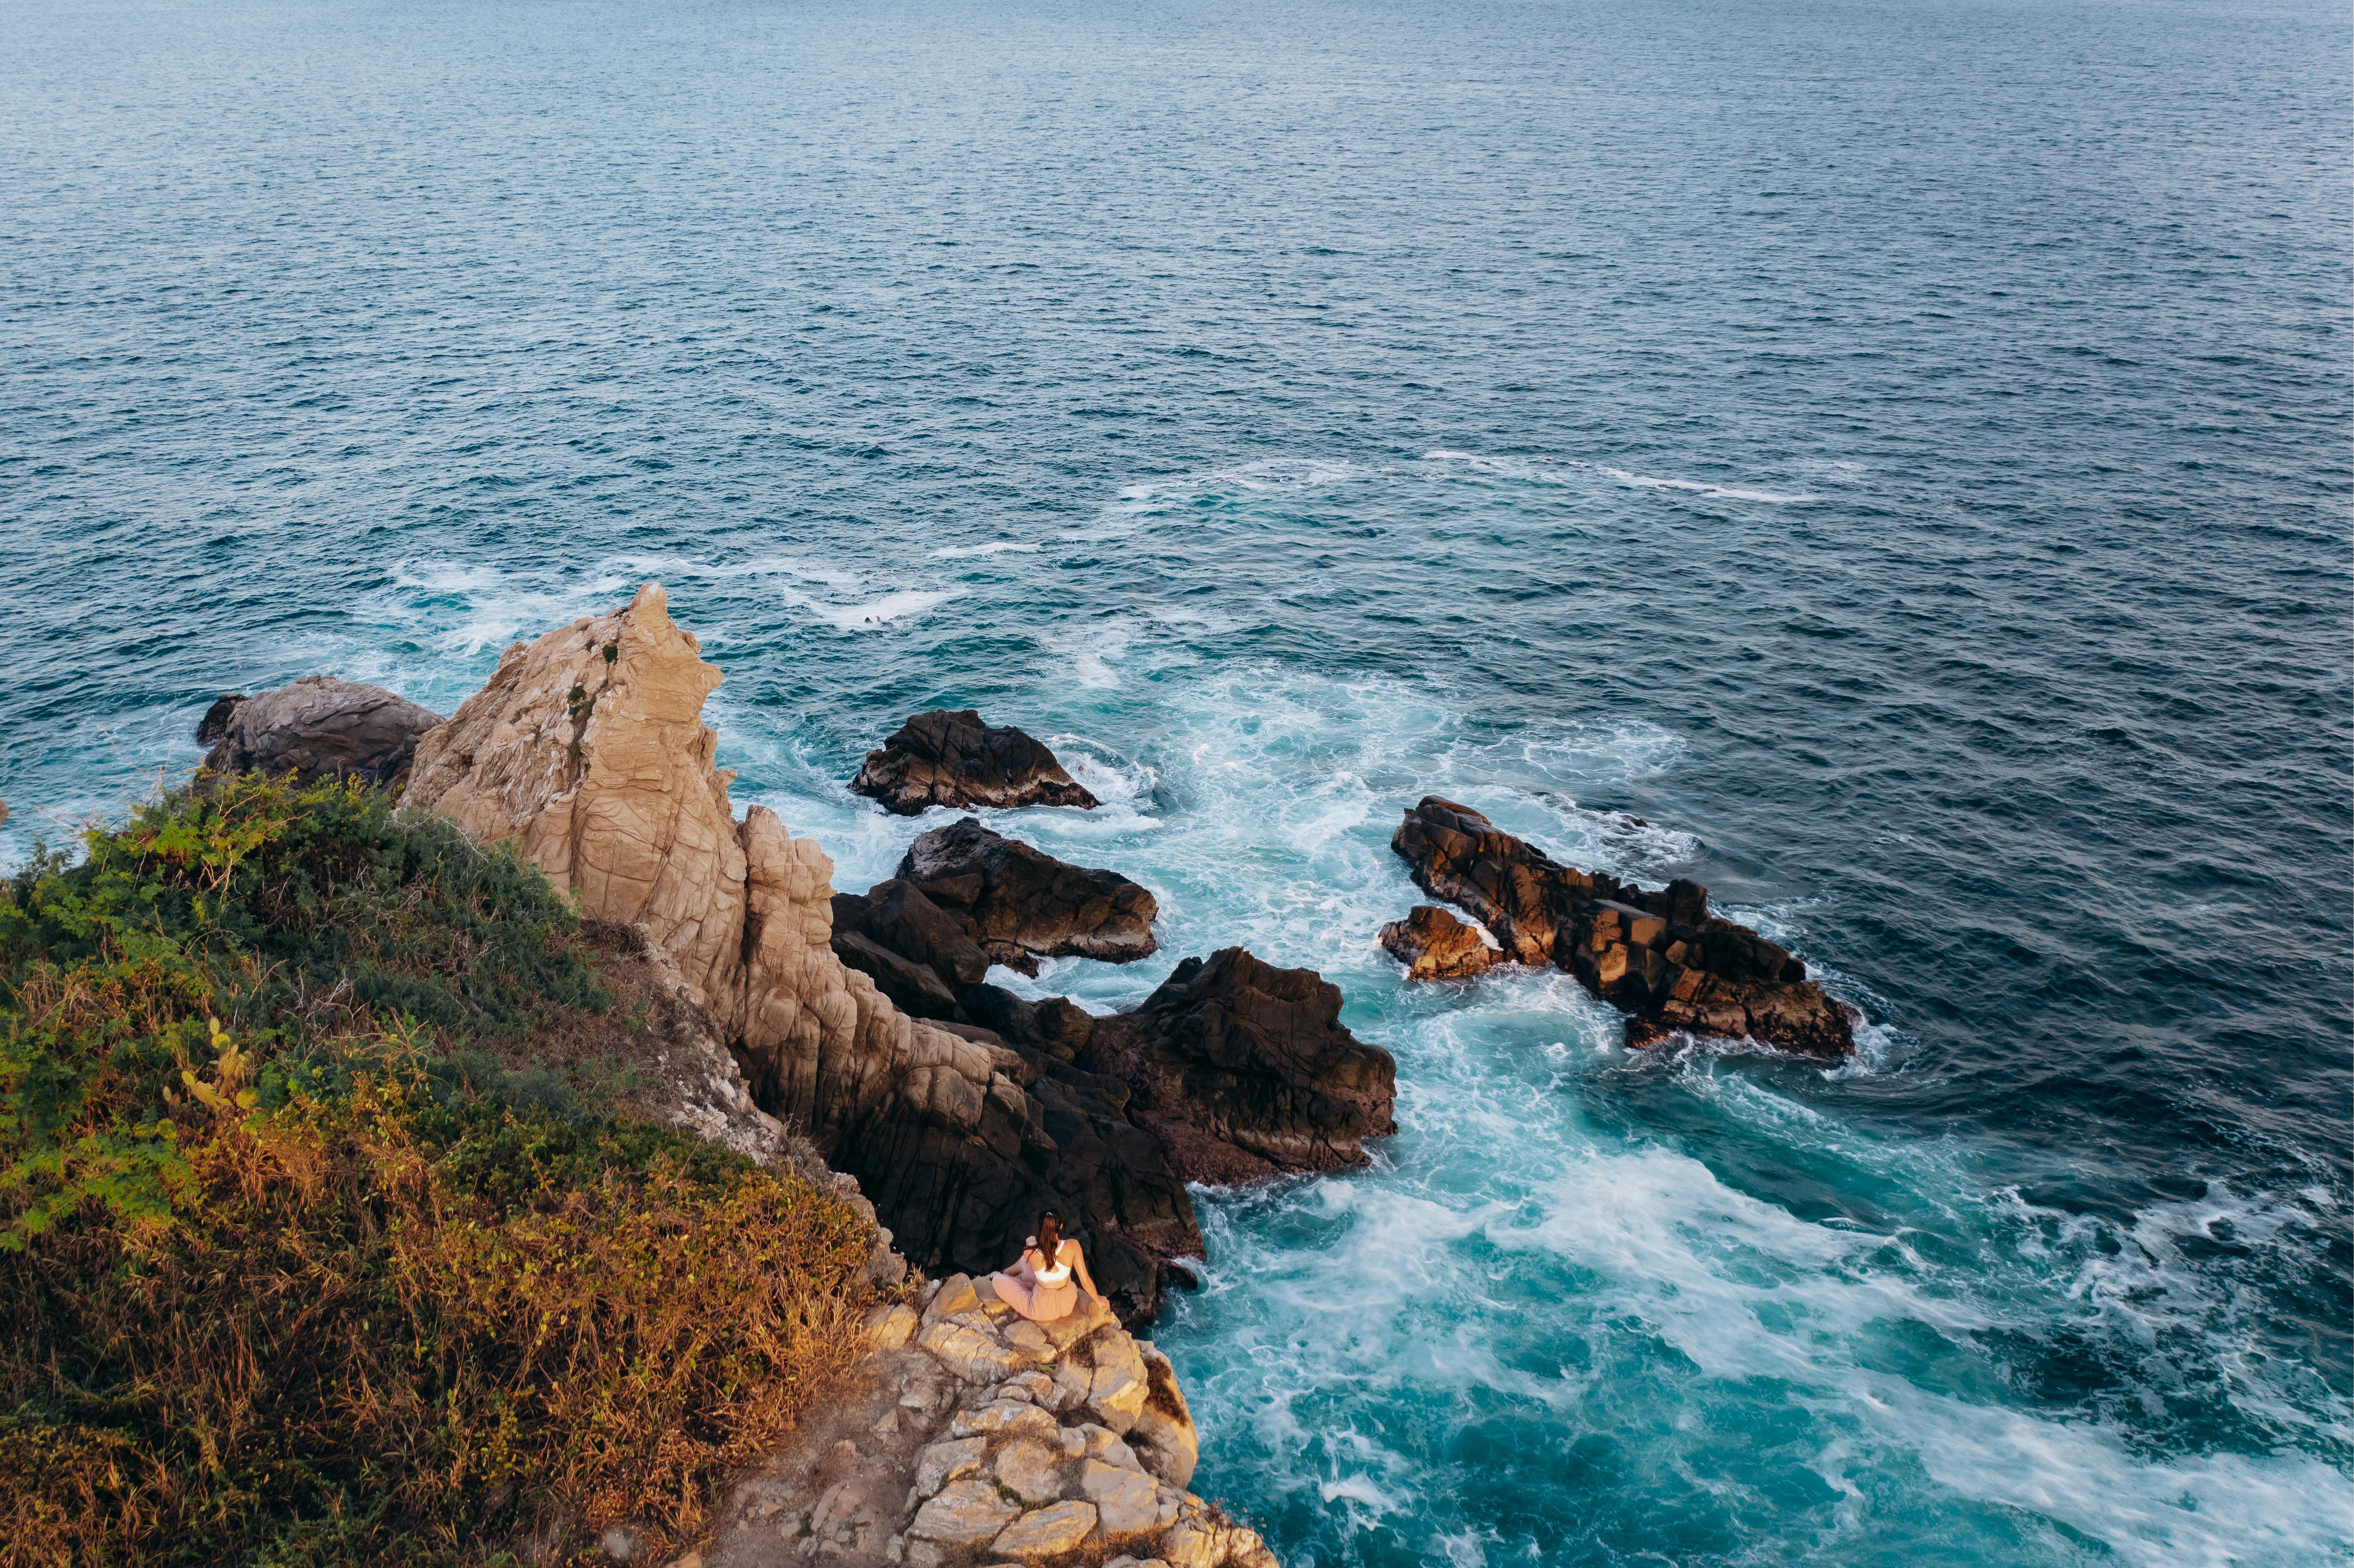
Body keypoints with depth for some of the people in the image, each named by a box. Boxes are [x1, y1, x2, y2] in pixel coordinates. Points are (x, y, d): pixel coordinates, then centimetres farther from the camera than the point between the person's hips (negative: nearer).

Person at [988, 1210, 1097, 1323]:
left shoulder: (1030, 1252, -25)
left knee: (997, 1279, 18)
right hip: (1068, 1304, 3)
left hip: (1043, 1312, -3)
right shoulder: (1073, 1246, -23)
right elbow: (1086, 1281, -15)